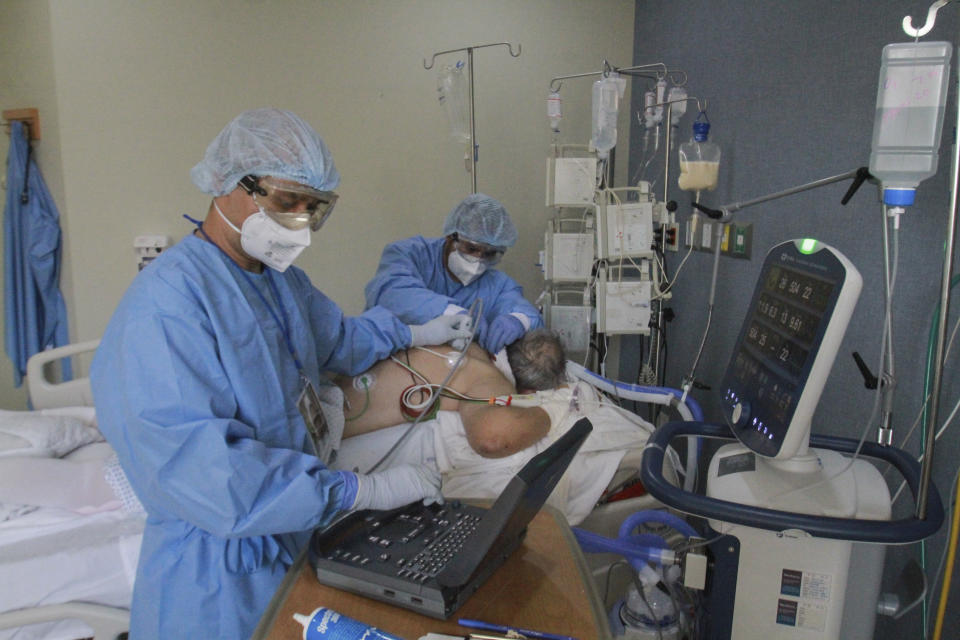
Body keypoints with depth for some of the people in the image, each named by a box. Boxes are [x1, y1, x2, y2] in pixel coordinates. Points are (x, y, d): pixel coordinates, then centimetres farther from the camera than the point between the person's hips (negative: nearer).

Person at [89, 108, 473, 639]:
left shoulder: (283, 280, 6)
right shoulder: (166, 301, -25)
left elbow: (336, 339, 27)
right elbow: (198, 468, -32)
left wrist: (413, 333, 28)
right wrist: (363, 491, -31)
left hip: (298, 534, 8)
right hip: (221, 573, -8)